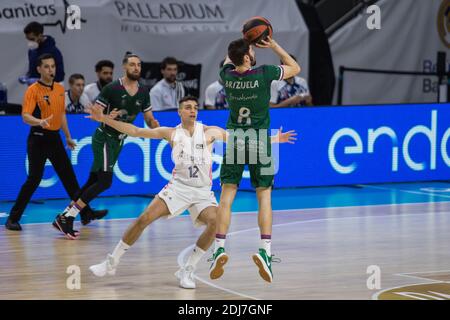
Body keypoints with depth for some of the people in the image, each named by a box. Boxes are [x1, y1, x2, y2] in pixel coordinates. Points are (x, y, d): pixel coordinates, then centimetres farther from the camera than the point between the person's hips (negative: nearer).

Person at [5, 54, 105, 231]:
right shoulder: (33, 90, -10)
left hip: (55, 138, 6)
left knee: (69, 177, 11)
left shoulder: (60, 89, 10)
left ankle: (86, 213, 19)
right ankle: (13, 218, -1)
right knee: (34, 179, -9)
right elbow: (25, 116, -20)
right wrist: (40, 122, -39)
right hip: (38, 139, -6)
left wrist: (68, 136, 23)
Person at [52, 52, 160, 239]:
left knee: (94, 181, 6)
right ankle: (67, 218, -12)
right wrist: (107, 117, -32)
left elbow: (149, 120, 10)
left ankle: (64, 217, 12)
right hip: (104, 138, -7)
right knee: (105, 181, -17)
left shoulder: (143, 93, 5)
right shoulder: (112, 89, -14)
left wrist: (156, 126, -12)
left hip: (119, 141, 7)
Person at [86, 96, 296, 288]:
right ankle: (111, 263, 1)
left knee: (216, 223, -26)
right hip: (179, 186, 0)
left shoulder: (209, 132, 2)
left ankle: (187, 270, -10)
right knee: (144, 219, -13)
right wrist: (104, 119, -1)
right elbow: (135, 131, 4)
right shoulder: (171, 133, 3)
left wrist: (274, 139, -2)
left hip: (203, 191, 0)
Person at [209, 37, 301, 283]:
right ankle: (265, 250, -8)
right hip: (259, 139, -2)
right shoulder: (264, 74, -10)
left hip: (233, 138, 2)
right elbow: (295, 68, 8)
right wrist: (274, 46, 9)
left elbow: (228, 60, 26)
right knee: (264, 196, 4)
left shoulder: (226, 75, -1)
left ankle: (219, 248, -7)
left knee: (227, 195, 4)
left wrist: (243, 43, 22)